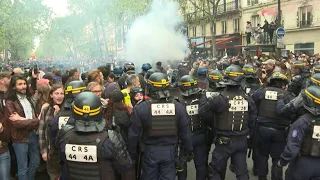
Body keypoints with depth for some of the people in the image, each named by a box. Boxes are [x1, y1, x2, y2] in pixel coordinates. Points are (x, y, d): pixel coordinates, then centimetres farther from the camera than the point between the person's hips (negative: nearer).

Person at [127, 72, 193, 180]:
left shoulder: (140, 108, -15)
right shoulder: (178, 107, -9)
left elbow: (133, 134, -9)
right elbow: (185, 133, -1)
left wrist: (132, 153, 6)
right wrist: (189, 151, 14)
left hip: (149, 151, -1)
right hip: (170, 151, 1)